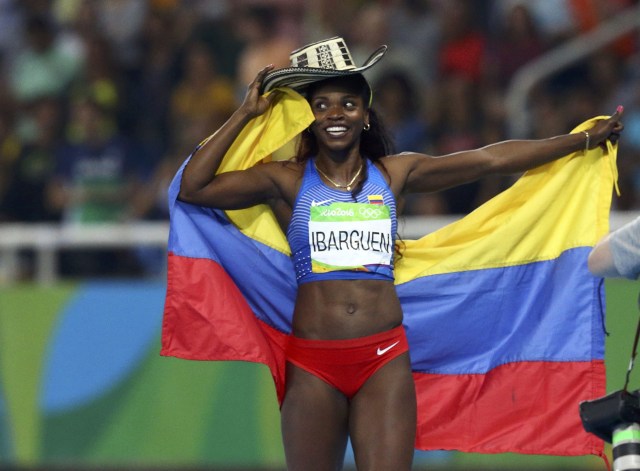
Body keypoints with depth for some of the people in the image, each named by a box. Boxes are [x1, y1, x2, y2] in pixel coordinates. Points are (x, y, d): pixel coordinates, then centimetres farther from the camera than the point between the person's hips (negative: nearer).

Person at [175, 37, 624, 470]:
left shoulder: (394, 173, 9)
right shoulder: (288, 180, 4)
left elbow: (492, 159, 10)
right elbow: (194, 188, -4)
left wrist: (583, 139, 10)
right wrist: (246, 114, 0)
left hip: (384, 359, 1)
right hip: (313, 360, -1)